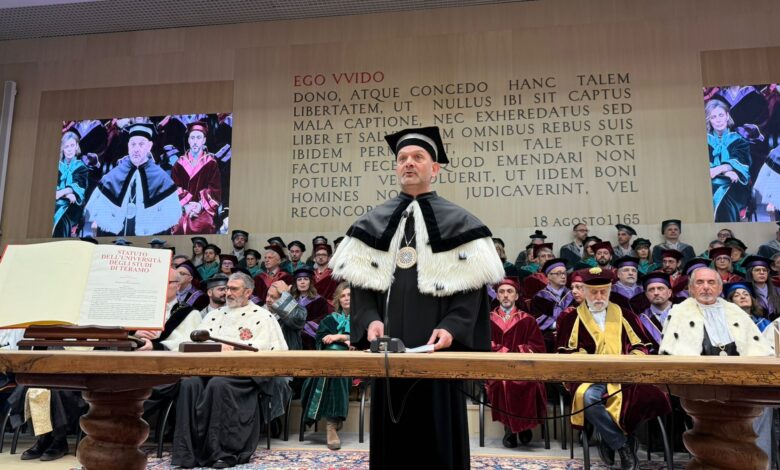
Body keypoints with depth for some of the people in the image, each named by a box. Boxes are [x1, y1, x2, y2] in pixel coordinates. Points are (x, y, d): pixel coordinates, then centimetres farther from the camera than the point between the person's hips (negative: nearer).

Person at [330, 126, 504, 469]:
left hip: (437, 346, -2)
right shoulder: (373, 223, 11)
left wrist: (452, 327, -17)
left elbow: (472, 287, -2)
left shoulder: (458, 223, 5)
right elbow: (360, 283, 6)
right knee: (391, 431, 9)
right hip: (388, 347, 2)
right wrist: (369, 320, -11)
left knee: (438, 430, 5)